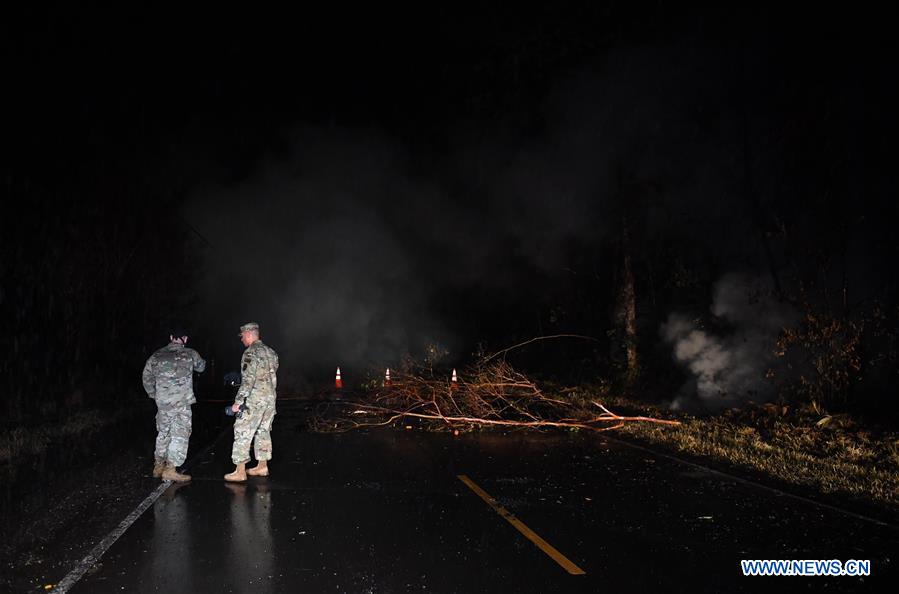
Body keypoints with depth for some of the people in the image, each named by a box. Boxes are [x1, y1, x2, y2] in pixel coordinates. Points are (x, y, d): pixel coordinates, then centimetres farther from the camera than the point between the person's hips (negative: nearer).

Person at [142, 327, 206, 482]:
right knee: (180, 435, 1)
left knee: (163, 433, 19)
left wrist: (154, 395, 22)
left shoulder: (157, 356, 6)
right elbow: (201, 367, 18)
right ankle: (170, 470, -2)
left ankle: (158, 466, 28)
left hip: (162, 402, 4)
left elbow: (147, 378, 11)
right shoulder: (190, 354, -2)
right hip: (182, 402, -4)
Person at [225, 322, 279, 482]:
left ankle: (240, 471, -2)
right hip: (270, 399, 8)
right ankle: (262, 466, 21)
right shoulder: (270, 352, 13)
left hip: (254, 399, -8)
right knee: (263, 431, 15)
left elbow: (248, 380, -19)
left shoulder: (250, 352, -13)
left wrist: (238, 401, -17)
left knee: (242, 433, -2)